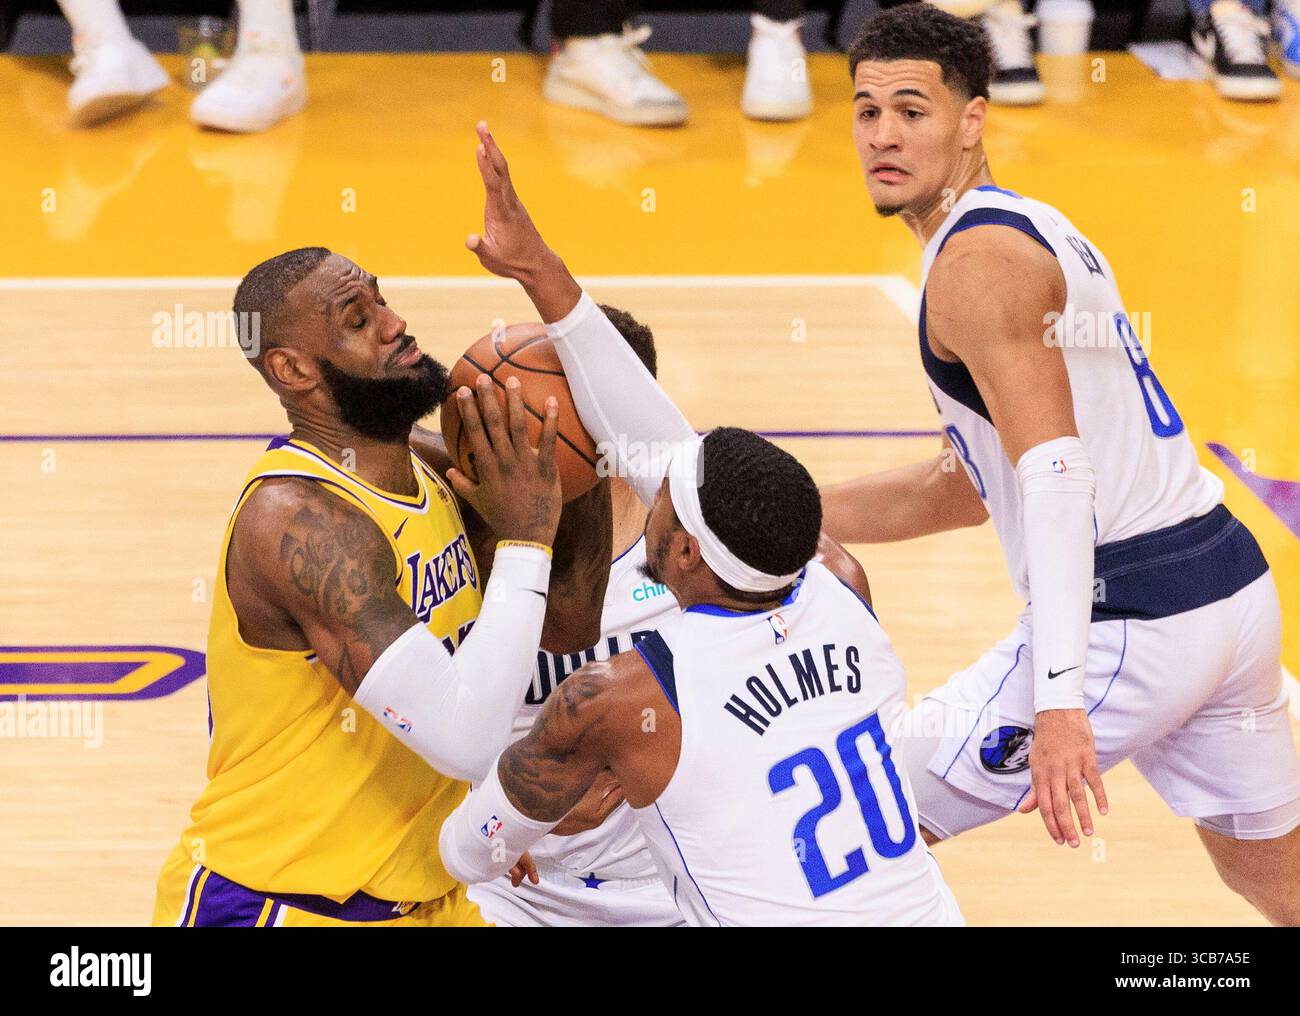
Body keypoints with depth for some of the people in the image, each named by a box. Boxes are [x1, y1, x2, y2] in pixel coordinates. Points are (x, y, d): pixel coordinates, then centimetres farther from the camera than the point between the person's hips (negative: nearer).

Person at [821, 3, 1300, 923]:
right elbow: (970, 487, 26)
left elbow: (1055, 476, -23)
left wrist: (1059, 701, -31)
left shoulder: (975, 259, -11)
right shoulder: (1037, 231, 20)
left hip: (1128, 619, -10)